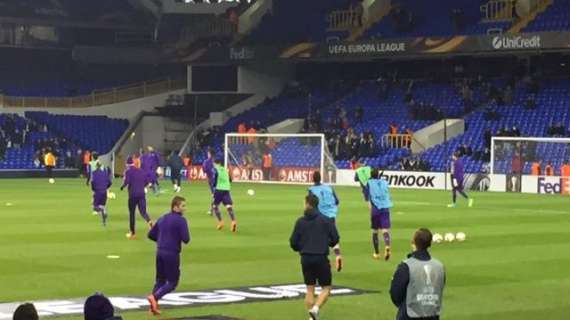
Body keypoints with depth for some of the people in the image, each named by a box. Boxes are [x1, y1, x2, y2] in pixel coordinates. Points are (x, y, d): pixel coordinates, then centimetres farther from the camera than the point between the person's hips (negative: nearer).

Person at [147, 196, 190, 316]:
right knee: (172, 282, 2)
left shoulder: (162, 219, 12)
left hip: (160, 252, 7)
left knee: (160, 279, 17)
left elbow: (151, 235, 17)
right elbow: (186, 239, -16)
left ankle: (154, 306, 12)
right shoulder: (181, 220, -10)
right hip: (172, 253, -7)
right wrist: (179, 237, 6)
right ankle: (154, 297, -18)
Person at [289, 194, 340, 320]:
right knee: (326, 288, 8)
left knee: (310, 289, 13)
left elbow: (293, 242, 1)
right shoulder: (325, 220, -3)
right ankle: (316, 308, -15)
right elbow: (335, 238, -3)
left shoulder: (300, 221, 1)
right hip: (321, 258, -2)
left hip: (306, 259, 2)